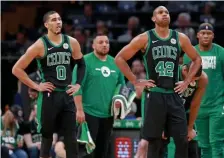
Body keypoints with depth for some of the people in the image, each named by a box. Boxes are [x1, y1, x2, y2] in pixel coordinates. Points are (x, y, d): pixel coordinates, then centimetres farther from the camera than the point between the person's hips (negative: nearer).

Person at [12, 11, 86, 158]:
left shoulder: (71, 42, 5)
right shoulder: (40, 45, -8)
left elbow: (82, 64, 22)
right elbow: (17, 69, -8)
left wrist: (78, 84, 9)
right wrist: (36, 86, -10)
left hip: (67, 95, 4)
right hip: (49, 96, -4)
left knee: (71, 136, 1)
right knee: (47, 135, 4)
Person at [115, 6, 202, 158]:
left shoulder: (180, 38, 8)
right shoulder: (145, 38, -1)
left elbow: (197, 59, 21)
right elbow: (120, 58, 0)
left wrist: (187, 81, 10)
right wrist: (135, 81, -4)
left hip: (174, 95, 3)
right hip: (155, 95, -3)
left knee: (182, 139, -2)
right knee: (153, 140, -1)